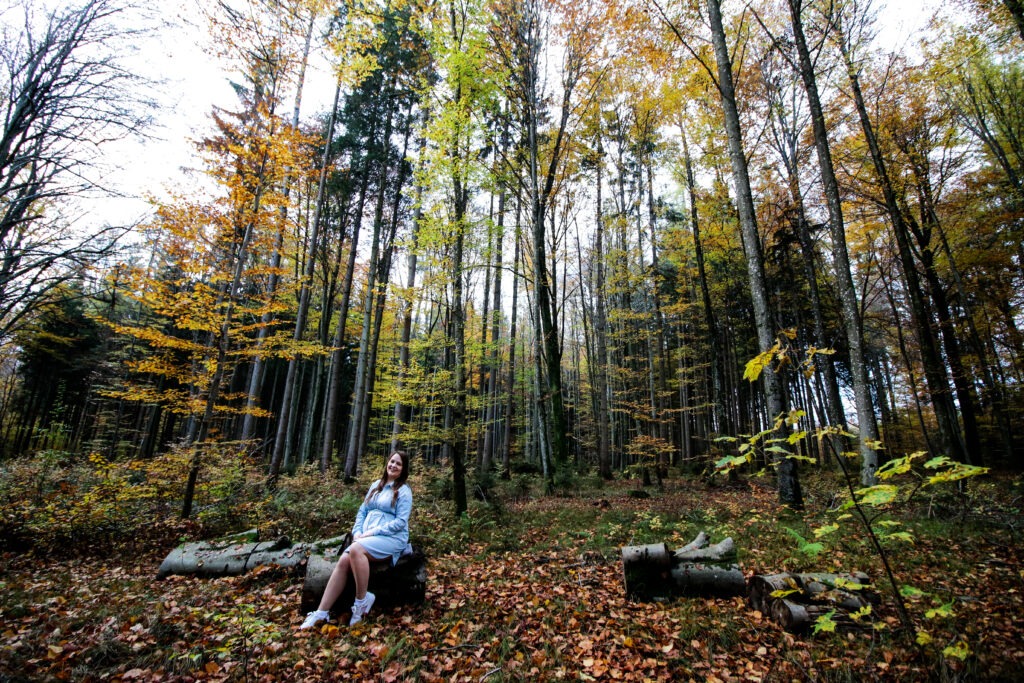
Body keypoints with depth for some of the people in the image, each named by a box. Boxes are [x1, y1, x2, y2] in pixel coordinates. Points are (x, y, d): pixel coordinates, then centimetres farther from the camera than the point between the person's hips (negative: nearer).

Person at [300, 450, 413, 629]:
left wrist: (372, 532, -16)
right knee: (343, 561, -20)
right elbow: (363, 510, 15)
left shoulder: (404, 491, -4)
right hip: (367, 537, 6)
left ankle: (362, 600, -17)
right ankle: (322, 612, -14)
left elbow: (400, 522, -11)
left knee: (356, 549, -32)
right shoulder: (376, 485, 15)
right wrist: (357, 532, -3)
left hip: (392, 538, -6)